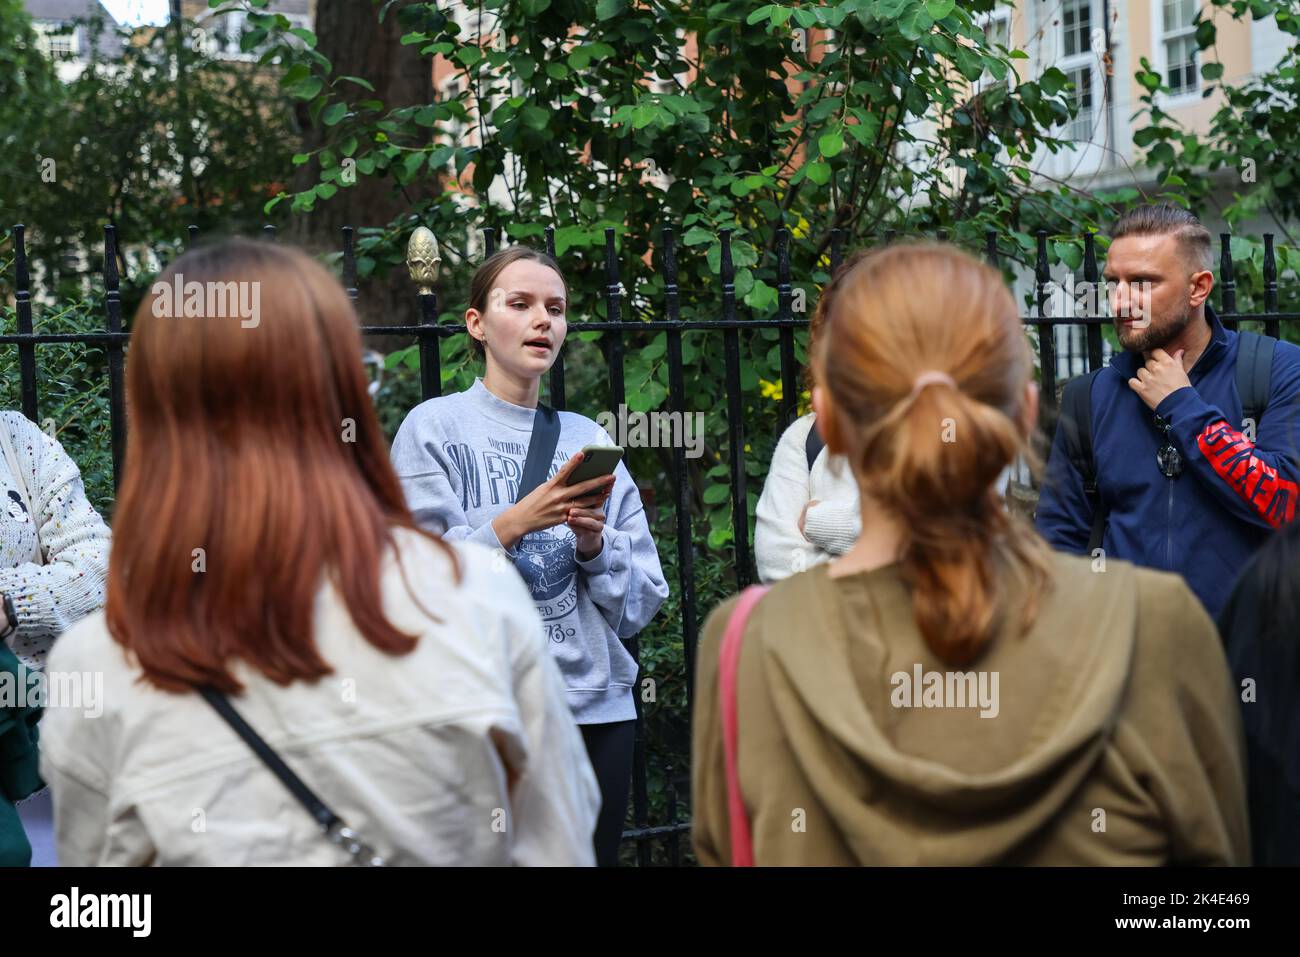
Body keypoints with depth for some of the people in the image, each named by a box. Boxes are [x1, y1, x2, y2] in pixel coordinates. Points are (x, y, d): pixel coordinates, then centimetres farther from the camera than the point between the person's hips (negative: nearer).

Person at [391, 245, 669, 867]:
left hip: (597, 711, 4)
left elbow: (639, 607, 8)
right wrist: (514, 525, -21)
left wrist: (594, 546, -10)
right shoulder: (434, 428, -1)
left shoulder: (590, 439, 11)